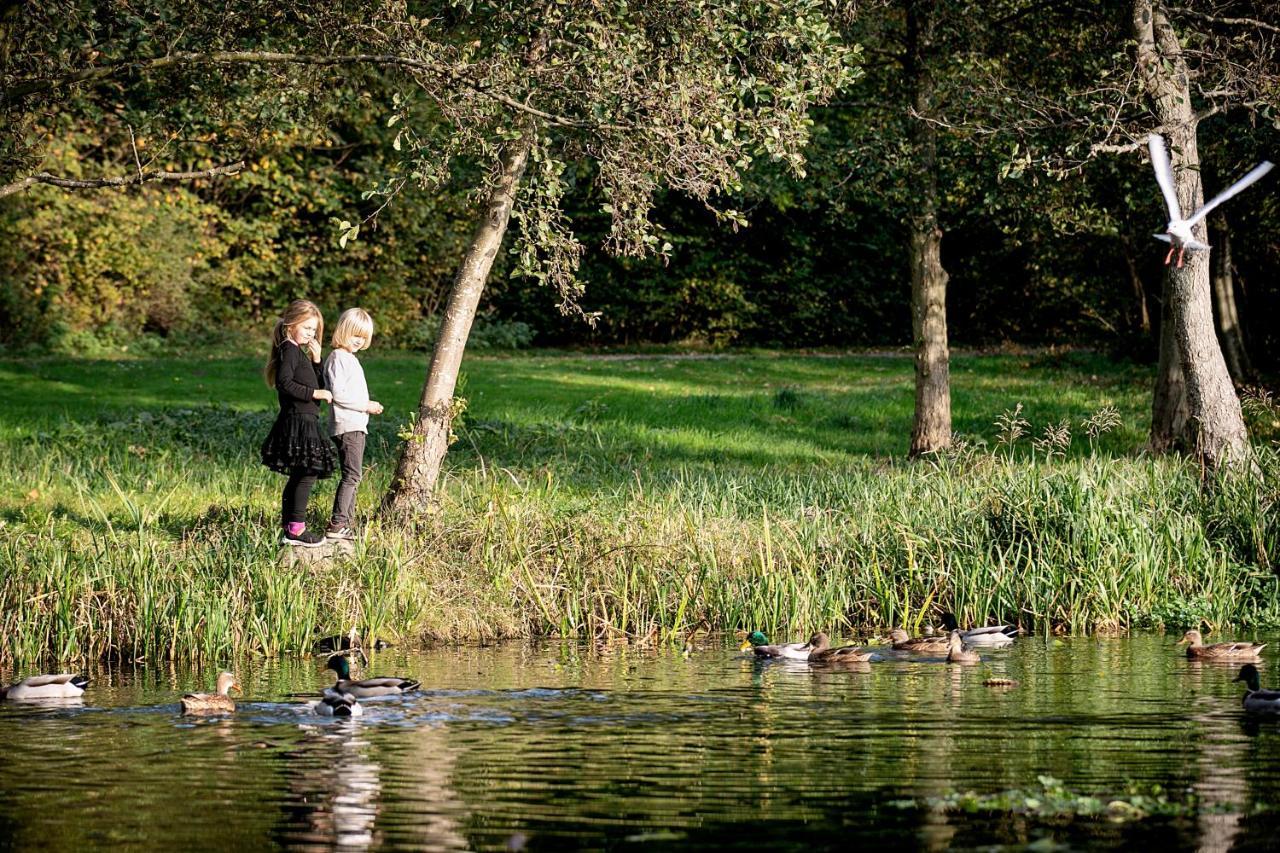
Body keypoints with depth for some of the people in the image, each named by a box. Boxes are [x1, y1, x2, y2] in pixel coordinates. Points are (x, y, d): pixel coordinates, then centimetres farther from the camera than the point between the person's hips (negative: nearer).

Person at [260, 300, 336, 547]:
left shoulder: (298, 352, 20)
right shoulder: (289, 349, -10)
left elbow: (317, 385, 19)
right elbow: (284, 383, -22)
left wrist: (316, 360, 8)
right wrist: (314, 393, -20)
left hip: (305, 423, 11)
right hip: (298, 422, -11)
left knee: (298, 477, 13)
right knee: (308, 474, -12)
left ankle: (288, 529, 17)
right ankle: (296, 528, -12)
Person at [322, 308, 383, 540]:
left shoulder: (350, 359, 21)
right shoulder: (338, 358, -11)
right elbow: (338, 393, -20)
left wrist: (368, 406, 13)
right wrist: (365, 405, -15)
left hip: (357, 425, 10)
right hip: (346, 425, -10)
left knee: (352, 476, 10)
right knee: (352, 475, -15)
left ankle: (347, 524, 12)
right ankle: (336, 525, -18)